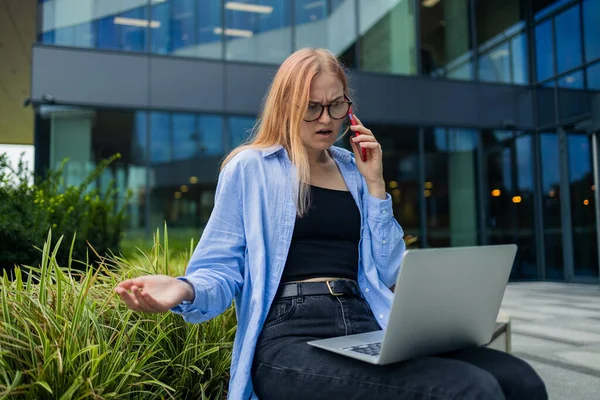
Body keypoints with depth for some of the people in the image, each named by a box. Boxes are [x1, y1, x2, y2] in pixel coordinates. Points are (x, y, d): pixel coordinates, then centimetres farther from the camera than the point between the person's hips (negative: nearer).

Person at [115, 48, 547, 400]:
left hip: (366, 330, 5)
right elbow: (222, 269, 3)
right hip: (291, 342, -5)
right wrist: (185, 290, -20)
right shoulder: (250, 167, 6)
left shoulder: (354, 170, 17)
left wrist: (374, 183, 6)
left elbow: (385, 273, 13)